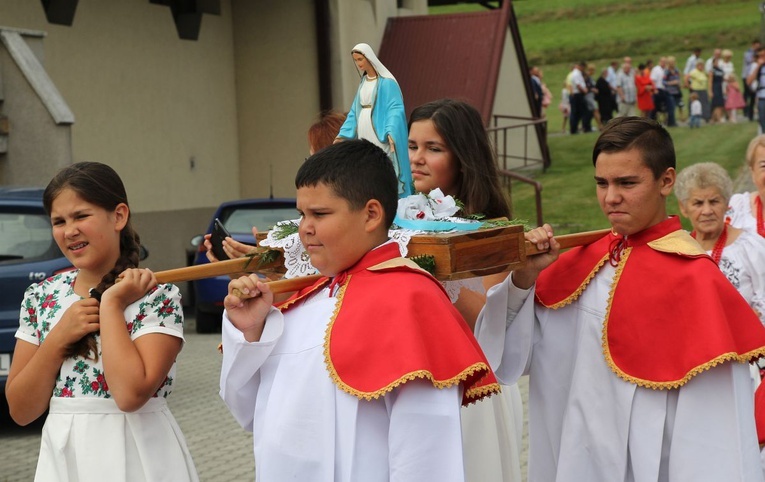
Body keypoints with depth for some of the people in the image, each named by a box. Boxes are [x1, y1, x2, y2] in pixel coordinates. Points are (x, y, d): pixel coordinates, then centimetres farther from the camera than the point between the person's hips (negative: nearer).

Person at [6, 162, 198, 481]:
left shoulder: (158, 295, -10)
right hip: (62, 456, 4)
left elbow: (131, 395, -23)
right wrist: (59, 338, -12)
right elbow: (20, 411, -1)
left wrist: (111, 305, -17)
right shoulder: (41, 297, 3)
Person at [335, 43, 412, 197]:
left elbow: (395, 109, -16)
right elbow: (355, 110, 16)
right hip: (364, 138, 7)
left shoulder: (386, 82, -8)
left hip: (380, 138, -7)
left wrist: (391, 132, -31)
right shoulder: (363, 82, 14)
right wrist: (342, 134, 10)